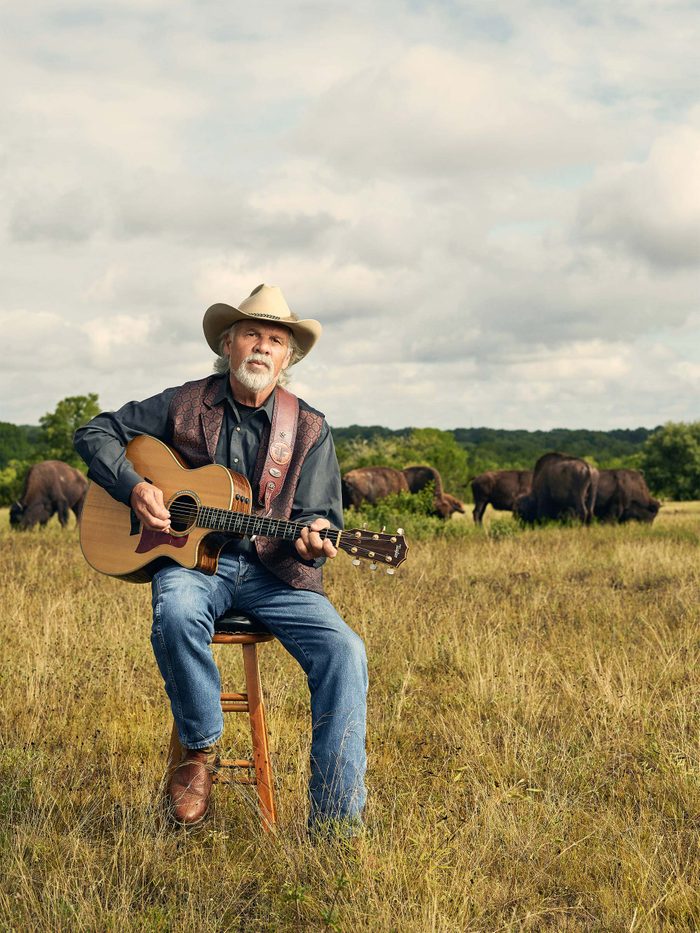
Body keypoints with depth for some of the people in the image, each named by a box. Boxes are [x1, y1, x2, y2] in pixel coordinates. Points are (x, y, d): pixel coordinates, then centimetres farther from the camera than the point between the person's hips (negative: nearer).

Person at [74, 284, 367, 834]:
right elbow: (96, 433, 11)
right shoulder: (184, 405, 7)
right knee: (176, 615, -38)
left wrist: (312, 539, -22)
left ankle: (336, 825, -21)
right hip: (190, 558, -1)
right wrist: (135, 488, -7)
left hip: (274, 571, 1)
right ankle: (200, 749, -13)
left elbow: (319, 514, 3)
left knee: (344, 653, -24)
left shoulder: (310, 430, 5)